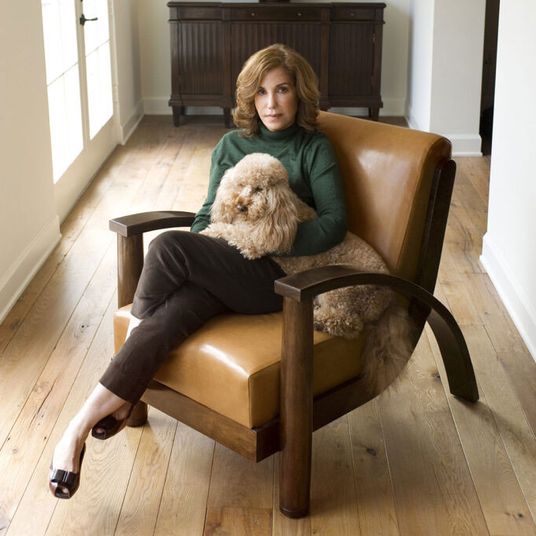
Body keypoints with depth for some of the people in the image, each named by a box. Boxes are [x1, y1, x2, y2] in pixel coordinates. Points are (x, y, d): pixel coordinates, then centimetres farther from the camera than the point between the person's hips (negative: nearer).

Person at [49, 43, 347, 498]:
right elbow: (208, 215, 21)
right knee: (172, 314, -33)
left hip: (274, 276, -4)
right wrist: (198, 260, -1)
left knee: (168, 245, -28)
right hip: (218, 268, 4)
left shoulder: (314, 149, 8)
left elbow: (334, 221, -3)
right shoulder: (231, 145, 21)